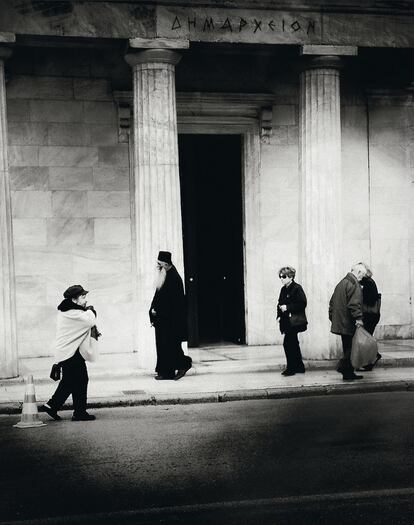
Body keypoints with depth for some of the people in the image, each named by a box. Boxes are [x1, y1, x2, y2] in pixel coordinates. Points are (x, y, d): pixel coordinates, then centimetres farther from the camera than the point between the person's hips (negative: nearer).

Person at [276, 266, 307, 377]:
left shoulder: (297, 288, -11)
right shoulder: (283, 289, 14)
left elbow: (302, 304, -17)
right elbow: (280, 303, 20)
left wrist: (288, 307, -20)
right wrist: (279, 315, 4)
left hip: (294, 321, -9)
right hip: (286, 321, 9)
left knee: (288, 343, -12)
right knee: (293, 344, 13)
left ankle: (291, 368, -6)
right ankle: (299, 367, 22)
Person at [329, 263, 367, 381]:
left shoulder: (341, 283, 18)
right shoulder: (354, 284, -13)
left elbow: (332, 302, 22)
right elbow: (354, 304, -24)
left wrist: (332, 318, 26)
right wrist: (358, 318, -25)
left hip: (340, 322, 10)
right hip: (349, 323, -10)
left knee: (348, 348, 14)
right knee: (351, 348, -4)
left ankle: (349, 373, 17)